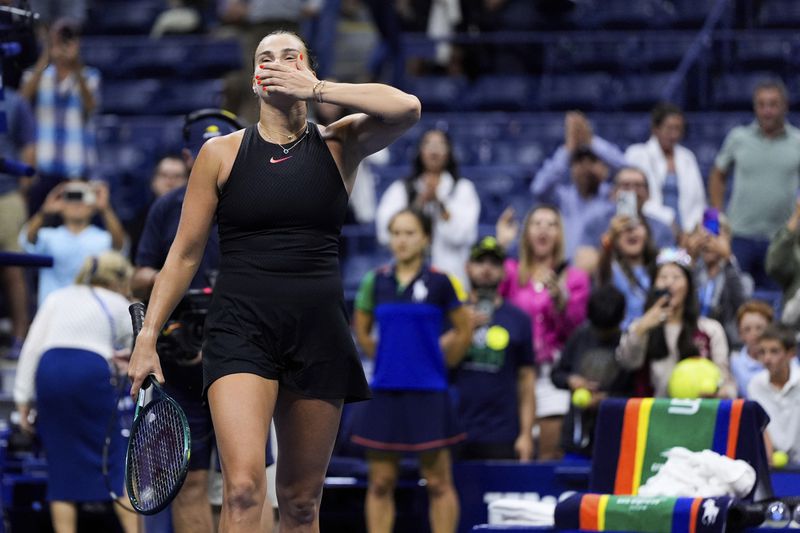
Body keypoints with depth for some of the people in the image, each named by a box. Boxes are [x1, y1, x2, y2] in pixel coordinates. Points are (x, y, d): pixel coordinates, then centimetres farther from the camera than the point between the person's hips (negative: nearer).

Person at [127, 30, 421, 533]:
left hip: (319, 333, 2)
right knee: (243, 487, -21)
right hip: (241, 328, -2)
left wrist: (315, 90, -12)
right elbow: (184, 254, 9)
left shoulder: (338, 145, 7)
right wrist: (147, 336, 4)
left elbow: (406, 109, -13)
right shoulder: (221, 153, 6)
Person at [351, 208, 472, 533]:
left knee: (438, 482, 0)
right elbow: (361, 332, 17)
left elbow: (463, 332, 5)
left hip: (428, 395, -3)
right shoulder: (376, 281, 5)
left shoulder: (439, 283, -3)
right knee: (380, 482, 4)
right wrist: (387, 360, 11)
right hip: (385, 393, 3)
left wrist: (437, 365, 7)